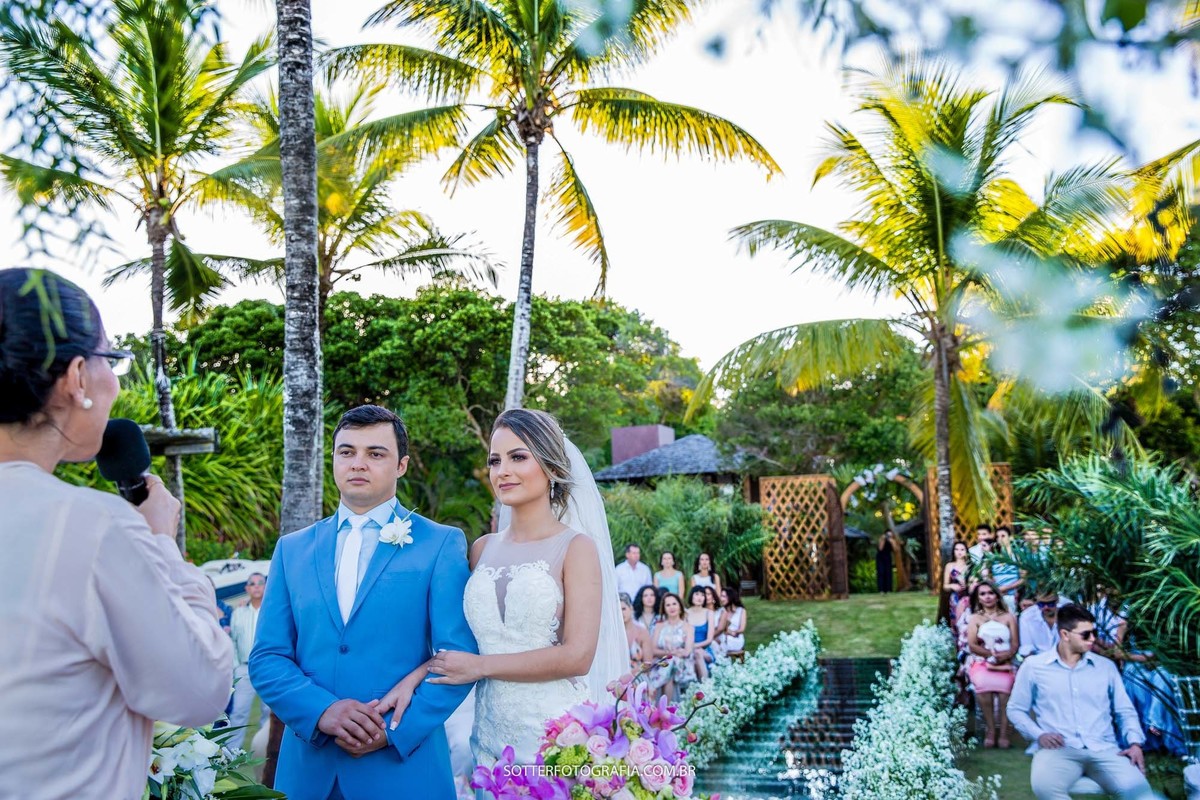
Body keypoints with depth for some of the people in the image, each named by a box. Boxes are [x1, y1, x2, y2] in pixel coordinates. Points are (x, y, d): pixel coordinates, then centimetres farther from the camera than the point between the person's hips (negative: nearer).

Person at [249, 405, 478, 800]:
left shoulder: (442, 544, -1)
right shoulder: (292, 549, 9)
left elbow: (458, 657, -6)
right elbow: (267, 657, 4)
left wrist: (395, 730, -16)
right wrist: (321, 711, -13)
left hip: (404, 766, -3)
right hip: (307, 767, 3)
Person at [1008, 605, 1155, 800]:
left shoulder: (1106, 667, 14)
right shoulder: (1034, 666, 6)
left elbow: (1125, 711, 17)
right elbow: (1016, 709, 12)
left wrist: (1135, 743, -2)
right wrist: (1038, 734, -6)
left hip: (1104, 749, 2)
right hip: (1060, 750, -2)